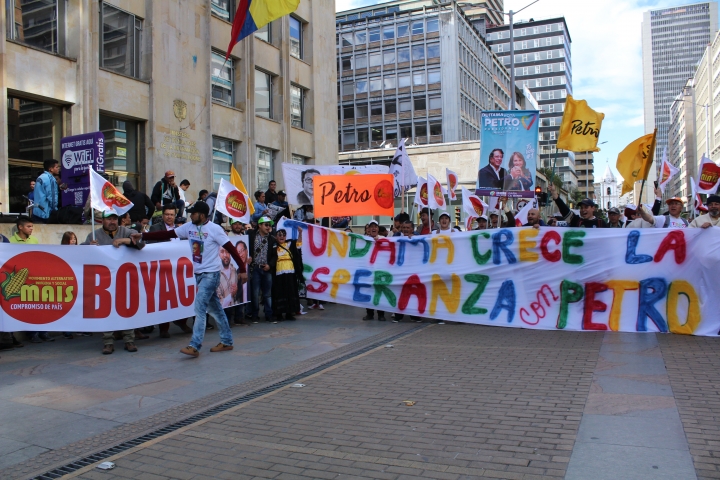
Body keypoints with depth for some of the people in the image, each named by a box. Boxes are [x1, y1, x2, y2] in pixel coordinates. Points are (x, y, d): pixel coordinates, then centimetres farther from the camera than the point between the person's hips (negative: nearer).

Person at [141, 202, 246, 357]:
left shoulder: (214, 229, -13)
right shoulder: (189, 227, 5)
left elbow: (231, 248, -13)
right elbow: (167, 234, 4)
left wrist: (242, 269, -16)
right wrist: (143, 236, -3)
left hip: (211, 273, -7)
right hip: (198, 273, 7)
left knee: (199, 307, -13)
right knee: (215, 308, 13)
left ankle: (194, 346, -12)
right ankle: (227, 341, 23)